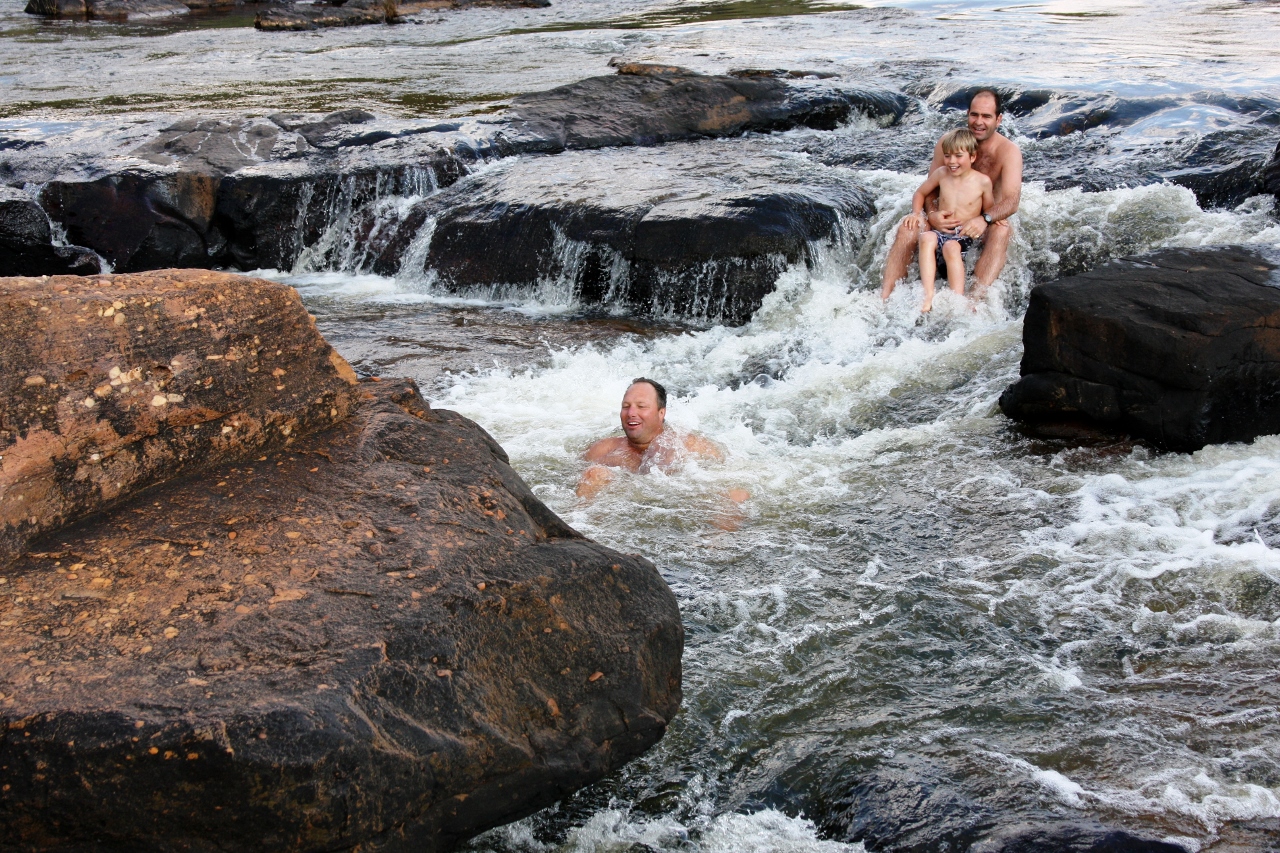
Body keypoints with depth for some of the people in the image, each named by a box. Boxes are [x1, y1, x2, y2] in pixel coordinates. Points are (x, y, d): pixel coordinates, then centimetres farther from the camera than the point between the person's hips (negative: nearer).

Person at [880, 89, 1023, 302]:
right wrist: (932, 214, -24)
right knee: (908, 226, -24)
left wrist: (984, 219, -42)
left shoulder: (1008, 152, -8)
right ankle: (884, 297, -34)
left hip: (983, 228, -2)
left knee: (1002, 230, -35)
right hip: (948, 221, 2)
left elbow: (1012, 201, -21)